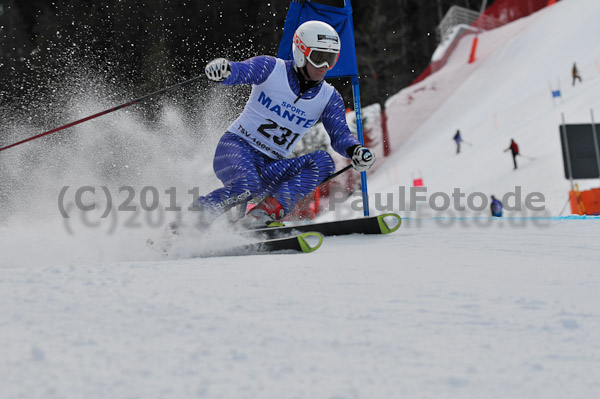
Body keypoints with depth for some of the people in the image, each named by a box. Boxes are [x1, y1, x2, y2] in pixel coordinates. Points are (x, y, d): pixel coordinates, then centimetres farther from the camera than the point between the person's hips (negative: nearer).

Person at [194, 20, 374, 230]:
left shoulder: (329, 98, 4)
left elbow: (340, 134, -1)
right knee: (247, 186, -36)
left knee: (323, 161, -19)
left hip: (271, 168, 5)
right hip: (237, 146, -5)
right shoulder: (271, 69, -7)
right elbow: (237, 71, -18)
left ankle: (265, 212, -25)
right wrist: (220, 68, -43)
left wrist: (356, 151, -24)